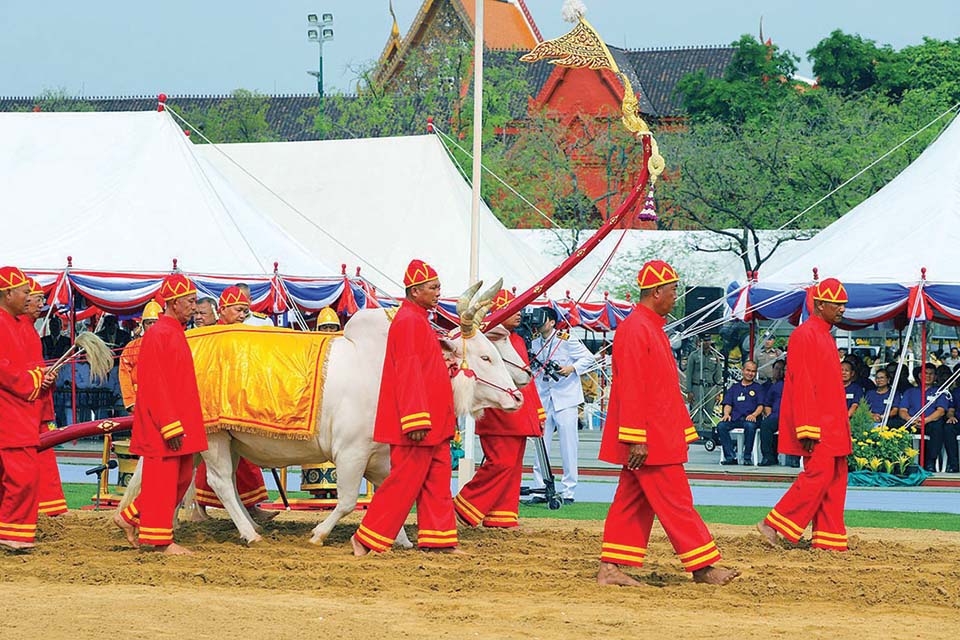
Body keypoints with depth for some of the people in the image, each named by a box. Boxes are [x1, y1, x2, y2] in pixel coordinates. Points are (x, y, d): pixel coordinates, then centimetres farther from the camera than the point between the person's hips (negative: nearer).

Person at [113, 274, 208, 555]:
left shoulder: (177, 333, 16)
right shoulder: (158, 335, -15)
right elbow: (154, 385, -20)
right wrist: (170, 425, -22)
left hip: (180, 421, 10)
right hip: (162, 425, -10)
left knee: (181, 478, 14)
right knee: (162, 480, -3)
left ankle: (129, 518, 22)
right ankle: (160, 539, 3)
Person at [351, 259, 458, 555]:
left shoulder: (420, 320, 18)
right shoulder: (408, 321, -14)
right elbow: (409, 373, -21)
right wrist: (416, 419, -25)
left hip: (433, 420, 10)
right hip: (417, 422, -10)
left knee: (437, 479, 9)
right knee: (405, 480, -6)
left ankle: (438, 539, 12)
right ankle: (367, 539, -1)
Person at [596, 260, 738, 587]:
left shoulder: (652, 327, 18)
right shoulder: (635, 329, -14)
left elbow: (666, 388, 23)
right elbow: (631, 388, -19)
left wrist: (684, 430, 22)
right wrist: (636, 439, -23)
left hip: (659, 435, 10)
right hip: (647, 439, -10)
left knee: (633, 502, 9)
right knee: (675, 502, -6)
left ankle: (611, 569, 9)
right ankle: (703, 566, -3)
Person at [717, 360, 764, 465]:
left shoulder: (758, 388, 17)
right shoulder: (734, 388, 24)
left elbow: (760, 406, 6)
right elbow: (728, 404, 16)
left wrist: (754, 414, -14)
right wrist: (726, 414, -6)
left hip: (749, 418, -3)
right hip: (735, 418, 3)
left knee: (750, 426, -39)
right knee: (721, 426, -29)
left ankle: (747, 457, -28)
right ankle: (730, 456, -29)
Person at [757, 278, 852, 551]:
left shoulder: (825, 336, 19)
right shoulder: (805, 335, -11)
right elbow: (801, 384, -17)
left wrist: (840, 425, 18)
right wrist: (807, 429, -22)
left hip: (832, 426, 10)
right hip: (816, 426, -10)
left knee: (835, 480, 7)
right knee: (818, 476, -13)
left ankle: (830, 540, 9)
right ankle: (773, 525, -6)